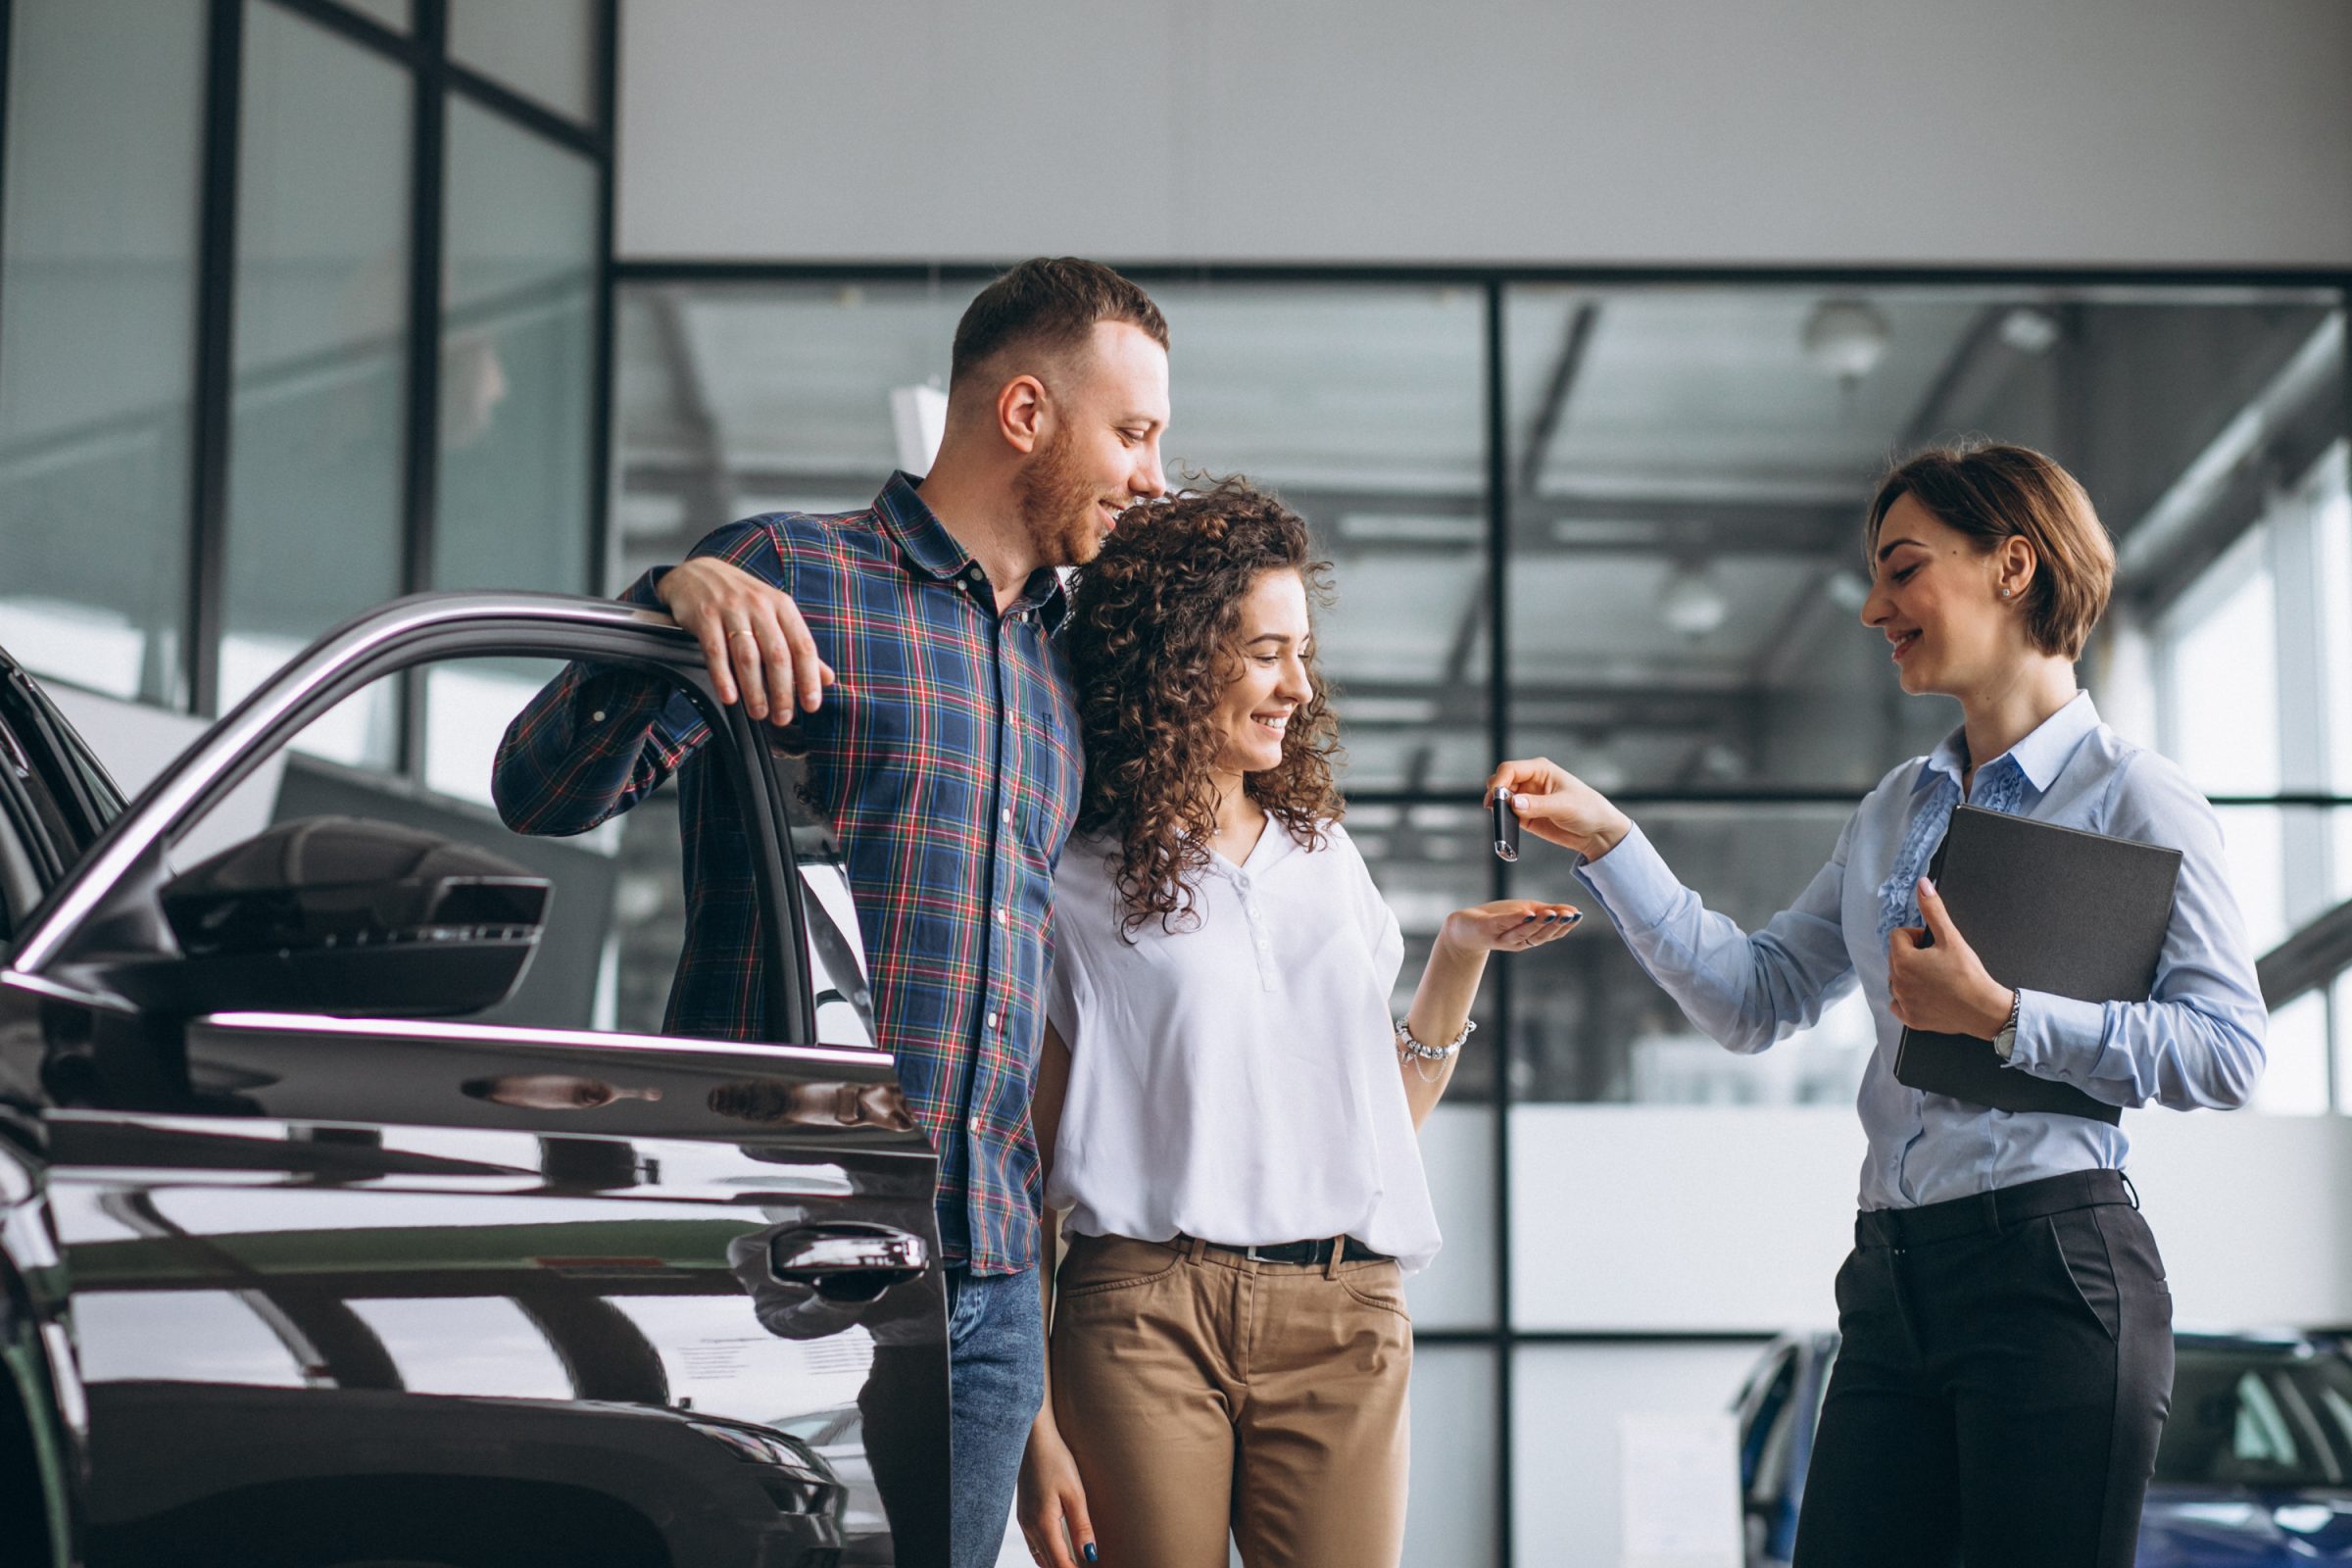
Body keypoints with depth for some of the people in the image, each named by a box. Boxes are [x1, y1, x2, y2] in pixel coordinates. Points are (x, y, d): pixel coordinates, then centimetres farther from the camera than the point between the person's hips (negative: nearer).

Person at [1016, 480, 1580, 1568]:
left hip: (1342, 1320, 3)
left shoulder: (1324, 855, 18)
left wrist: (1459, 955, 7)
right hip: (1146, 1309, -3)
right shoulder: (1075, 892, 3)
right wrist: (1033, 1425, -7)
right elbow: (1025, 1174, 0)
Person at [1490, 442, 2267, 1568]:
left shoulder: (2136, 801, -4)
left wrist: (2001, 1017, -16)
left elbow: (2226, 1052, -11)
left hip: (2054, 1271, -6)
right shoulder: (1896, 811, 18)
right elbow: (1754, 998, 16)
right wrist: (1606, 843, 9)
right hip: (1894, 1271, 7)